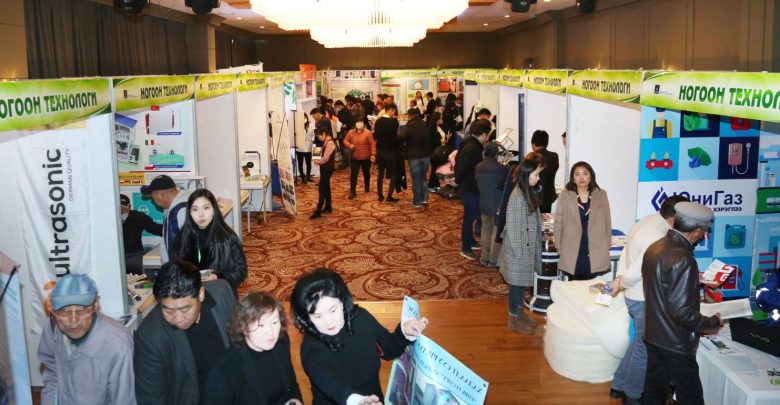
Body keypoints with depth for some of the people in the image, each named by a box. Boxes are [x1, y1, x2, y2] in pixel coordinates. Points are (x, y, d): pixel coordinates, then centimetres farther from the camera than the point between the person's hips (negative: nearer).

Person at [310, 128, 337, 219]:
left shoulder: (330, 143, -20)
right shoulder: (327, 142, 10)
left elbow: (325, 158, -23)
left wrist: (318, 161, -6)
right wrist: (319, 161, 2)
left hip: (327, 169, -10)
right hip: (325, 168, 10)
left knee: (322, 189, -10)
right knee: (326, 188, 16)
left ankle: (318, 211, -9)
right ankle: (328, 207, 27)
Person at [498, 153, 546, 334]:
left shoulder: (530, 192, 3)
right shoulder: (517, 196, -23)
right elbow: (512, 228, -20)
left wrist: (535, 249, 11)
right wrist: (519, 253, -17)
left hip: (528, 248, 8)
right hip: (518, 250, -8)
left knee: (523, 282, 20)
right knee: (517, 283, 7)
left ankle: (519, 311, 36)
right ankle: (514, 319, 21)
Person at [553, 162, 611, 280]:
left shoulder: (601, 195, 4)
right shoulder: (565, 195, 0)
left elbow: (607, 223, 8)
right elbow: (558, 223, 3)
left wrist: (607, 247, 4)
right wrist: (559, 249, -1)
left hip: (594, 252, 1)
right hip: (572, 252, -1)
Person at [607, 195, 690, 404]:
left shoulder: (648, 221, 3)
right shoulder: (657, 238, -29)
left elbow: (626, 251, 9)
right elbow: (636, 272, -27)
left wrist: (620, 277, 3)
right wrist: (622, 284, -8)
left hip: (636, 296, 9)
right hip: (645, 300, -9)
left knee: (639, 344, 23)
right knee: (644, 349, 9)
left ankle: (618, 386, 34)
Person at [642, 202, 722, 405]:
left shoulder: (655, 247, 1)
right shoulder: (682, 260, -25)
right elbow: (681, 311, -26)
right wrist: (712, 323, -11)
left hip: (653, 335, 8)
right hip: (675, 343, -8)